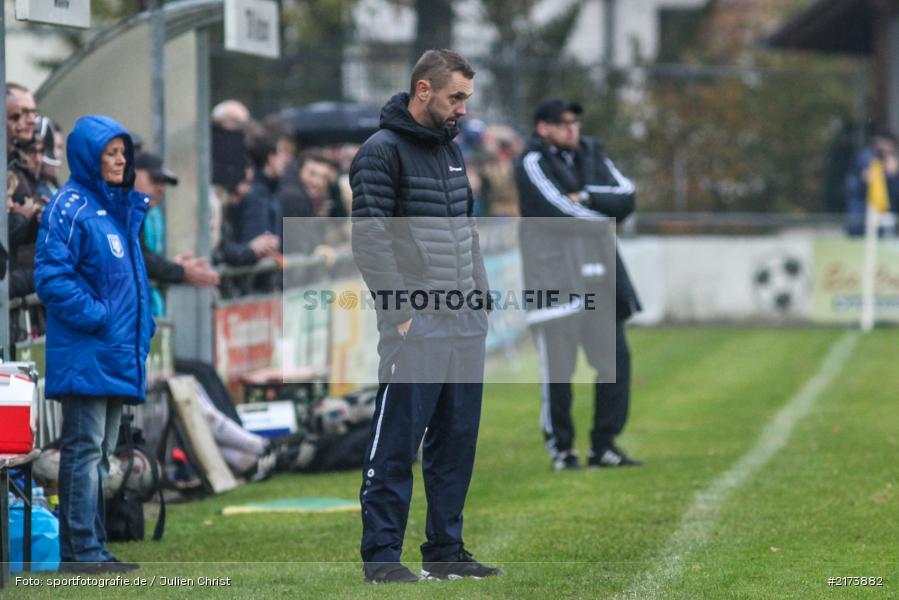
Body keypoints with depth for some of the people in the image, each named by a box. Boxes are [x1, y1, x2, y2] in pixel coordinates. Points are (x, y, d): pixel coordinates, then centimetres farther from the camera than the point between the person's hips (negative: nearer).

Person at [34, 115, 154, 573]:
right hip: (85, 355, -9)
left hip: (119, 357, 9)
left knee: (102, 453, 11)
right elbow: (51, 277, -16)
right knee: (84, 450, -8)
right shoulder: (70, 207, -10)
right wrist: (95, 318, -18)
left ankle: (92, 548, 16)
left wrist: (143, 324, 13)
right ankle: (82, 550, -8)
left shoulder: (126, 209, 17)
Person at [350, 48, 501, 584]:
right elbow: (370, 239, -13)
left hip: (465, 325, 8)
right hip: (416, 327, -8)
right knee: (396, 442, -5)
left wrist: (481, 293, 14)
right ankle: (382, 554, -2)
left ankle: (446, 549, 16)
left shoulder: (451, 151, 17)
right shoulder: (382, 153, -8)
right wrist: (400, 311, -17)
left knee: (457, 442, 9)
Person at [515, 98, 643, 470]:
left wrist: (587, 197, -12)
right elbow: (560, 210, -16)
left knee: (615, 356, 3)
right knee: (558, 365, -6)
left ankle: (604, 446, 10)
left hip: (597, 268, 6)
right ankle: (560, 449, 3)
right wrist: (605, 216, -2)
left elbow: (626, 196, 4)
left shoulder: (591, 153, 15)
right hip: (553, 268, -6)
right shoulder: (533, 162, -5)